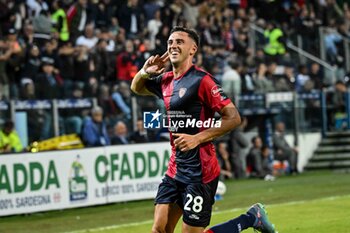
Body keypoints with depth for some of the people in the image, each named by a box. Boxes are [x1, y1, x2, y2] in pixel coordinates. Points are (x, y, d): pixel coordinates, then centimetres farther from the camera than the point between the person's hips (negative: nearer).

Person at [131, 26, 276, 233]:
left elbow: (233, 118, -15)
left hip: (199, 170, -8)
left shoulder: (202, 80, -13)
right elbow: (136, 88, 29)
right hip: (175, 168, 8)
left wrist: (197, 138, -21)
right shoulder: (166, 80, 10)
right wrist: (145, 72, 6)